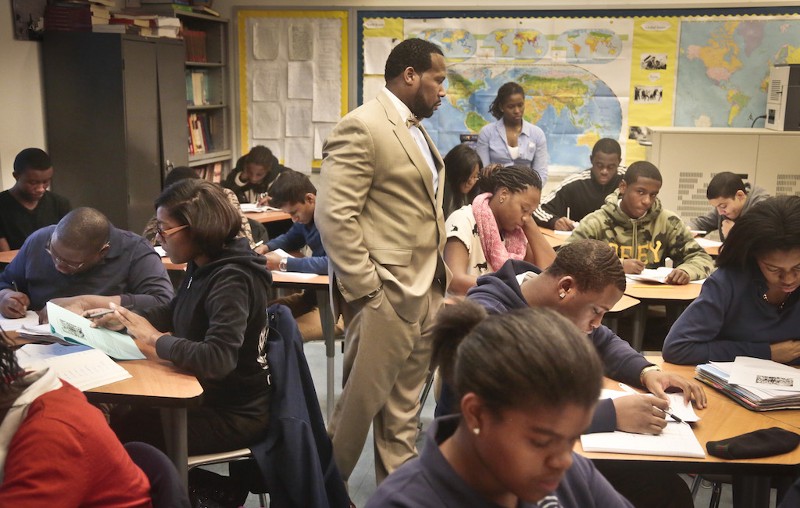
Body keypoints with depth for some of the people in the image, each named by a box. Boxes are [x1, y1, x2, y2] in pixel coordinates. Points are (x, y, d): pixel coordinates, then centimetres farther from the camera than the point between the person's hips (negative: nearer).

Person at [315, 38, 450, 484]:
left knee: (404, 406, 15)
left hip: (425, 292, 8)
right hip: (386, 294, -8)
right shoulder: (363, 126, -12)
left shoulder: (417, 130, 16)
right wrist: (366, 290, -19)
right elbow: (333, 215, -18)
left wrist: (440, 278, 13)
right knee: (362, 401, 3)